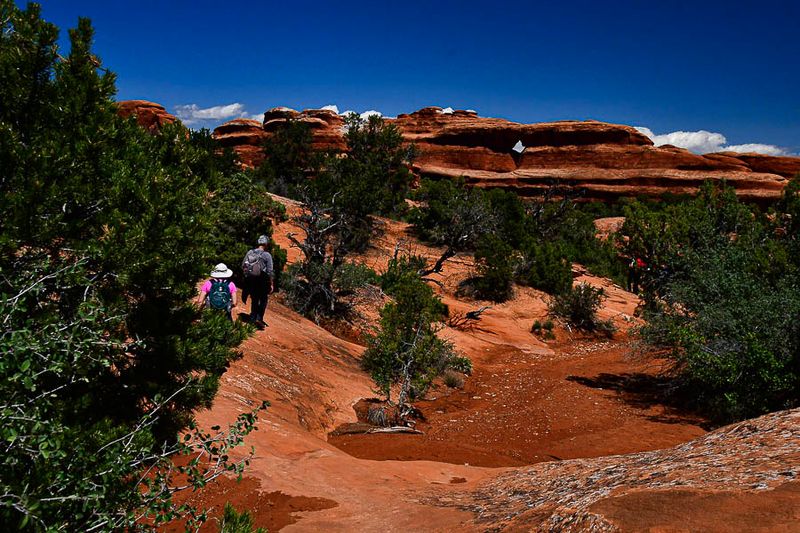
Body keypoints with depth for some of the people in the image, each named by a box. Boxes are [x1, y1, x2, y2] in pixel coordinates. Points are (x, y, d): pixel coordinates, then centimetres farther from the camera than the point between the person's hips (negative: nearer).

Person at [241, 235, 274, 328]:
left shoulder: (250, 252, 1)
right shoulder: (267, 255, -11)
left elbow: (243, 266, 6)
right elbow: (270, 271, -12)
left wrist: (247, 275, 19)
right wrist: (272, 284, -6)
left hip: (250, 280, 4)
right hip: (262, 281, -4)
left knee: (254, 300, 18)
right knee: (263, 300, 11)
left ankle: (253, 319, 21)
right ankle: (259, 318, 0)